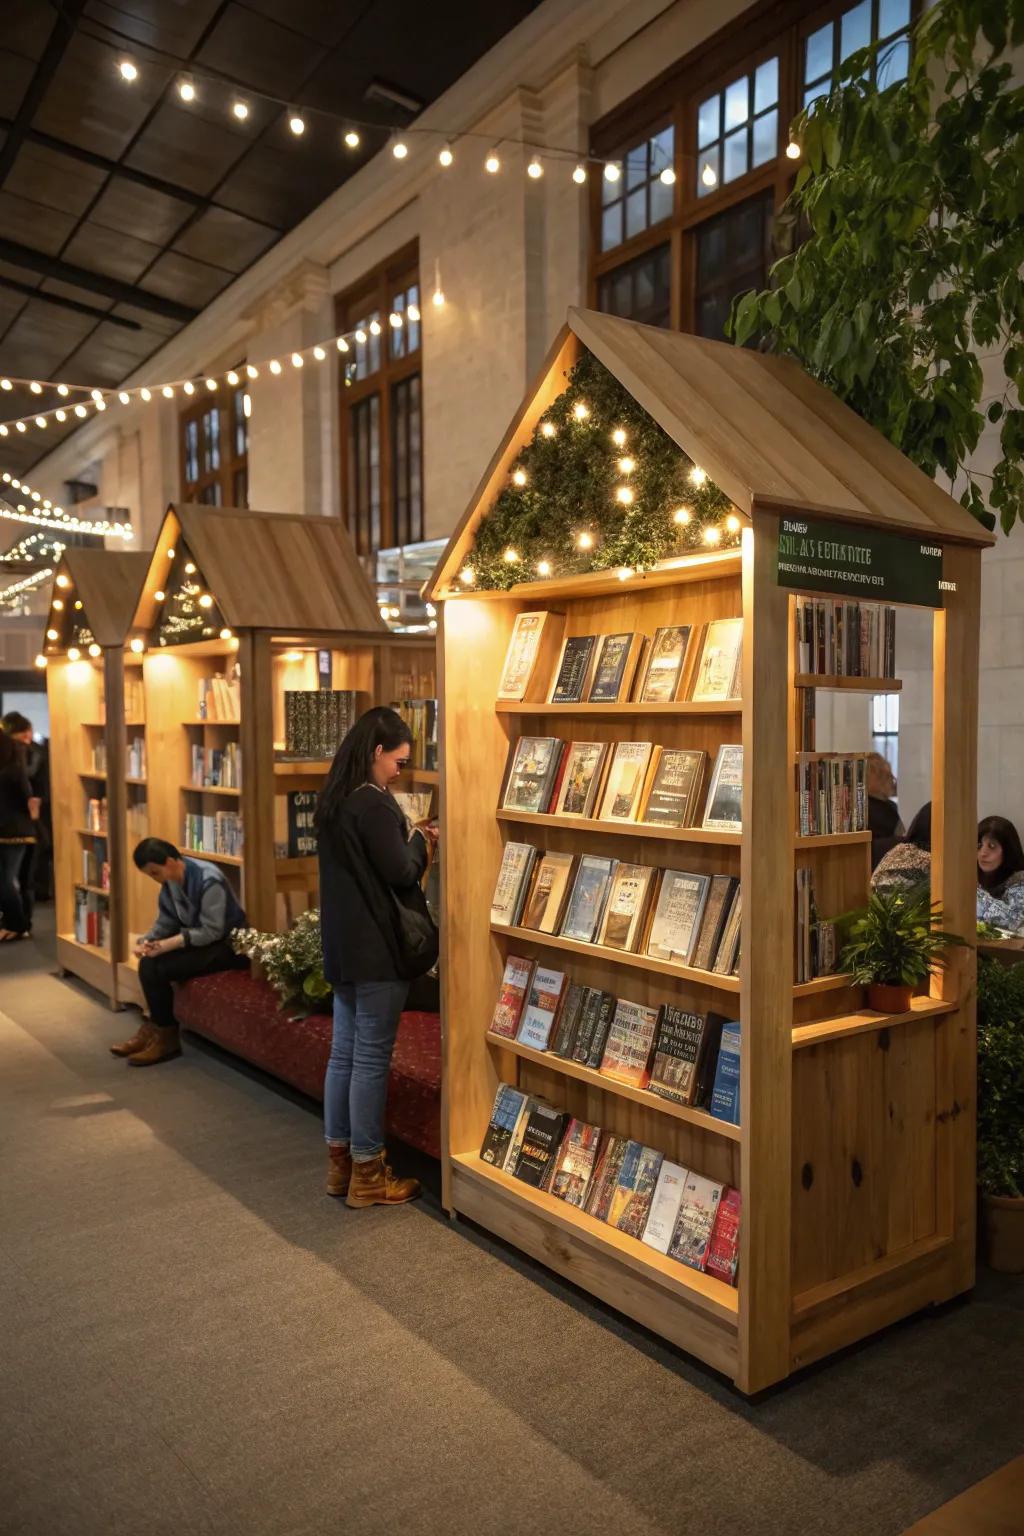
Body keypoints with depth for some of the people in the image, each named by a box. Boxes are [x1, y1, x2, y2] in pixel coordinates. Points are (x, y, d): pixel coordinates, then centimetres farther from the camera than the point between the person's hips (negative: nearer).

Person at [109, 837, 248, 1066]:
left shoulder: (209, 880, -24)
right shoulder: (171, 881, 2)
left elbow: (212, 931, -26)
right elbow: (165, 922, 7)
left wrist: (170, 944, -31)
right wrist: (146, 942, -12)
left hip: (227, 945, -9)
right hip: (197, 940, 9)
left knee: (158, 969, -20)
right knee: (148, 963, -9)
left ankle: (167, 1037, -4)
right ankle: (155, 1029, 3)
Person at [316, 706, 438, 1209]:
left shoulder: (334, 801, 11)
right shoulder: (374, 803, -18)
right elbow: (401, 874, -17)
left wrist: (410, 838, 11)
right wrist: (421, 841, 1)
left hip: (342, 946, 9)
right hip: (377, 949, -9)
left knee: (343, 1052, 14)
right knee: (371, 1057, -1)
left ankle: (339, 1160, 23)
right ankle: (367, 1172, 9)